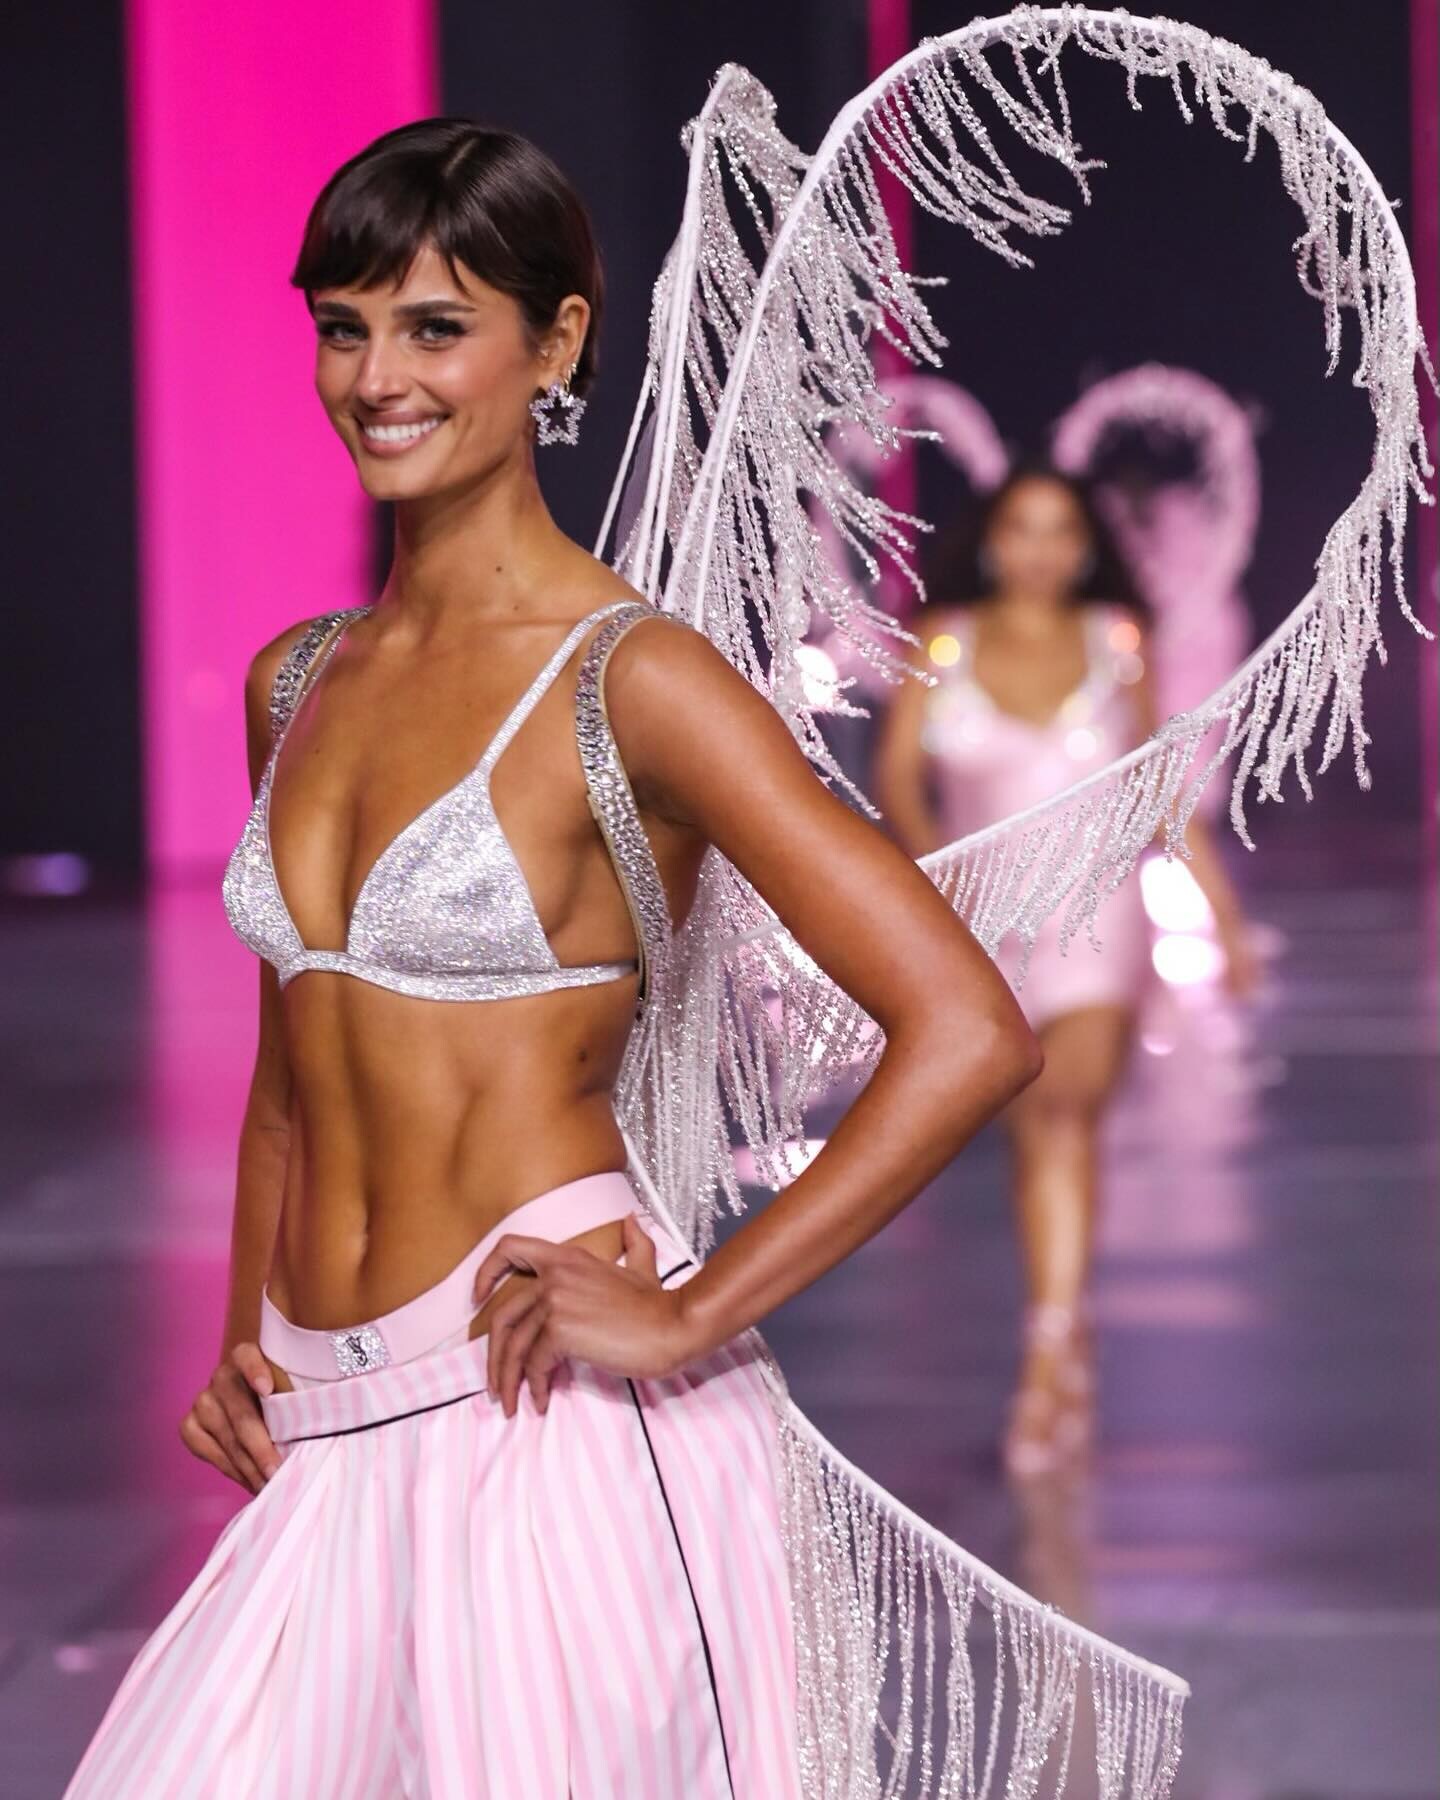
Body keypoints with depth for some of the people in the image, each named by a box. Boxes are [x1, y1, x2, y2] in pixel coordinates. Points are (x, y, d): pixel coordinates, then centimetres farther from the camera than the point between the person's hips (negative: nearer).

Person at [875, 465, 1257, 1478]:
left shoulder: (1118, 644, 3)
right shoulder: (945, 644, 2)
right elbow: (897, 775, -5)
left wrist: (1222, 908, 12)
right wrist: (933, 855, -25)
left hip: (1097, 909, -2)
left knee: (1071, 1106, -20)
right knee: (1031, 1131, 9)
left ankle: (1047, 1353, -25)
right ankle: (1070, 1344, 23)